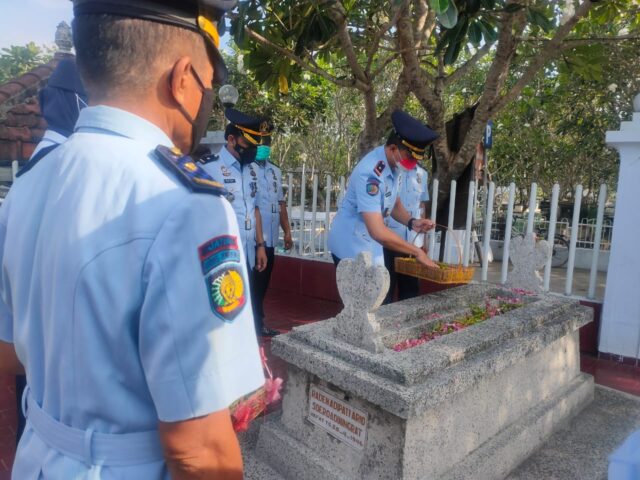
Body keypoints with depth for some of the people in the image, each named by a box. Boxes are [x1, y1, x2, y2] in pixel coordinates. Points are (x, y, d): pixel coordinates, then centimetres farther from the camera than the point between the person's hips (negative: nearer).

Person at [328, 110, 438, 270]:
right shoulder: (370, 173, -29)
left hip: (370, 247, 9)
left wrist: (412, 222, -7)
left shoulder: (392, 164, -1)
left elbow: (394, 204, 13)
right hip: (352, 247, -9)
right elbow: (378, 232, -35)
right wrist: (417, 252, -25)